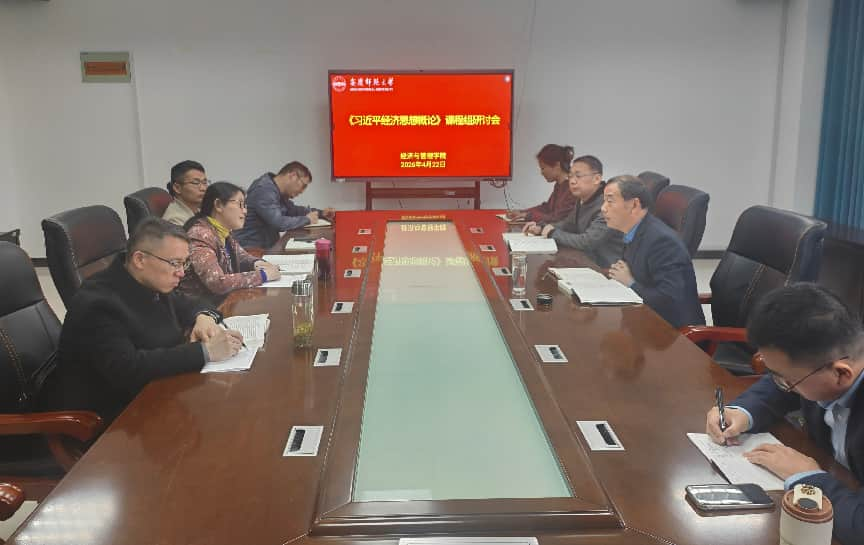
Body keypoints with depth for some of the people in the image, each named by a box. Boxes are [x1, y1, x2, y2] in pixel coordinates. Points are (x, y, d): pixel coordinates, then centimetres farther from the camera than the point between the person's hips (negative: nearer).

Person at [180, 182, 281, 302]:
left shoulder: (224, 232, 4)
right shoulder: (201, 235, -20)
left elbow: (241, 256, 21)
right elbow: (218, 283, -29)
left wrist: (257, 263, -1)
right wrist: (262, 275, -21)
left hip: (223, 300, 8)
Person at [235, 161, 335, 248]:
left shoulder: (277, 190, 9)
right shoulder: (264, 190, -20)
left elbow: (292, 209, 26)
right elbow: (278, 223, -29)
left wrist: (320, 213, 15)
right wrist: (307, 219, -14)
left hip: (268, 245, 9)